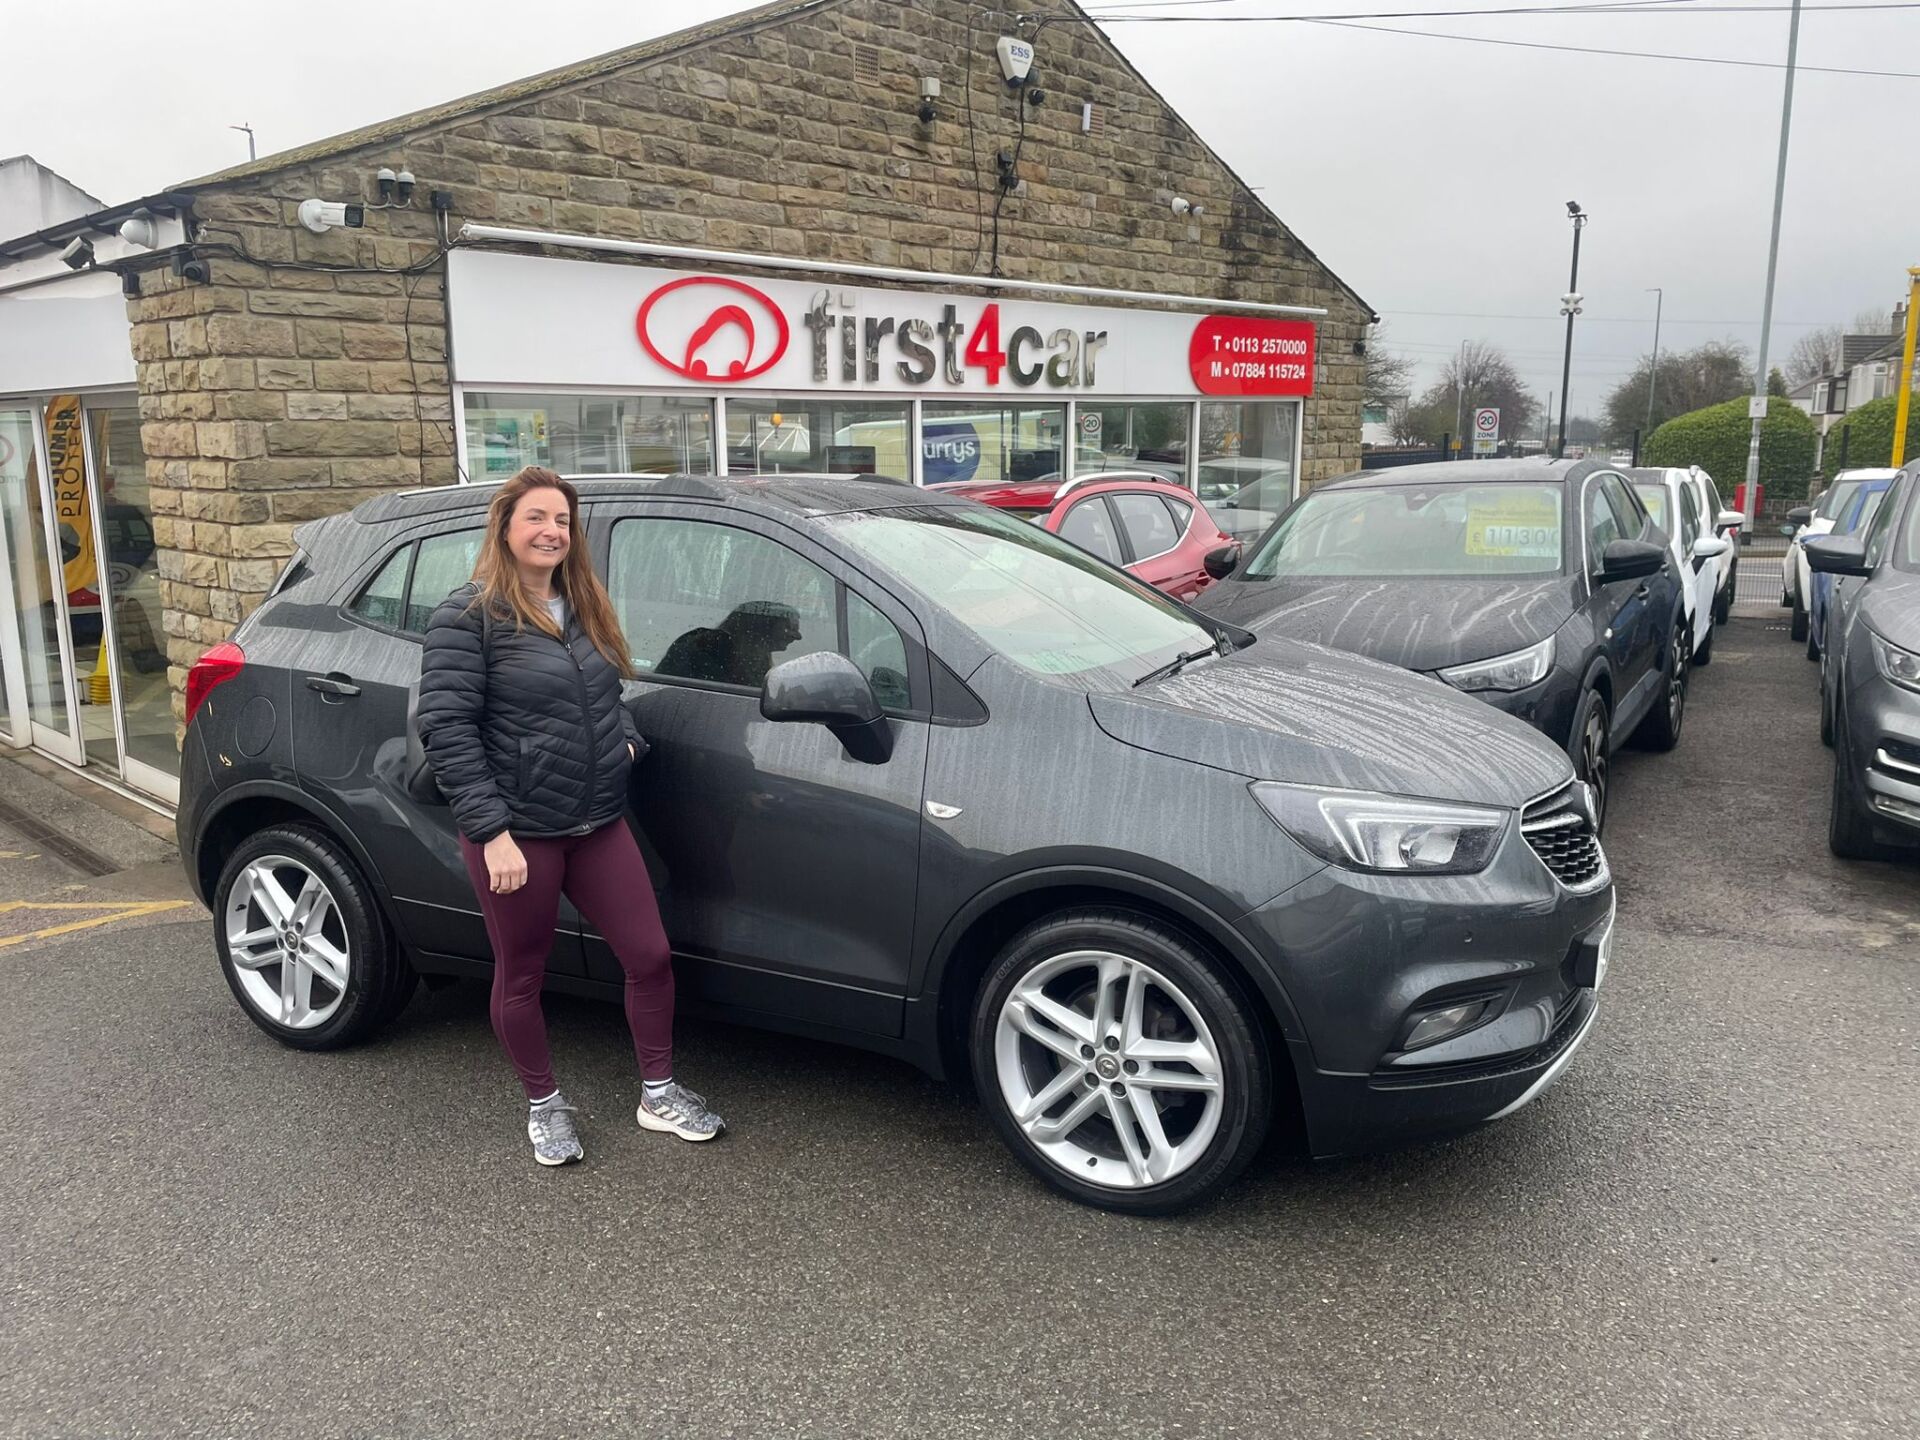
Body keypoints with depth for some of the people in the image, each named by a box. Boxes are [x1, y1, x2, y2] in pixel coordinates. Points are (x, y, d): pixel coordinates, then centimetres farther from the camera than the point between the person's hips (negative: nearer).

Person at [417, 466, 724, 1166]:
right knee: (521, 977, 10)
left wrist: (628, 737, 5)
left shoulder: (585, 609, 11)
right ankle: (544, 1105, 32)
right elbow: (445, 728, -16)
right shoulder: (468, 616, -10)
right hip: (515, 833, -6)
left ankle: (659, 1095, 25)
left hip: (598, 824, 6)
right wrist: (492, 831, -22)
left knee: (650, 955, 6)